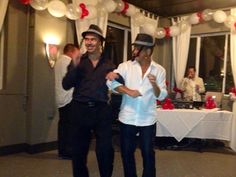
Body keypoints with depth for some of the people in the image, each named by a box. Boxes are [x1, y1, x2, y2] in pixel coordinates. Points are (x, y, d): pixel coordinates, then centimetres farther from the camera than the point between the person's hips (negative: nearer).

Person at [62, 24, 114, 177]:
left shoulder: (108, 64, 6)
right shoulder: (78, 62, 5)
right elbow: (66, 85, -4)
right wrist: (74, 66, -17)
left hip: (102, 110, 0)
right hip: (80, 109, 1)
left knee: (105, 149, 4)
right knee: (79, 150, 12)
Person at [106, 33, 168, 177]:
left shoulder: (159, 70, 1)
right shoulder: (126, 66, -1)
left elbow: (161, 96, -1)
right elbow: (111, 82, -12)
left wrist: (154, 85, -20)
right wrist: (128, 91, -21)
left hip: (148, 119, 0)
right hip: (127, 118, 1)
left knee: (148, 153, 10)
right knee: (127, 152, 14)